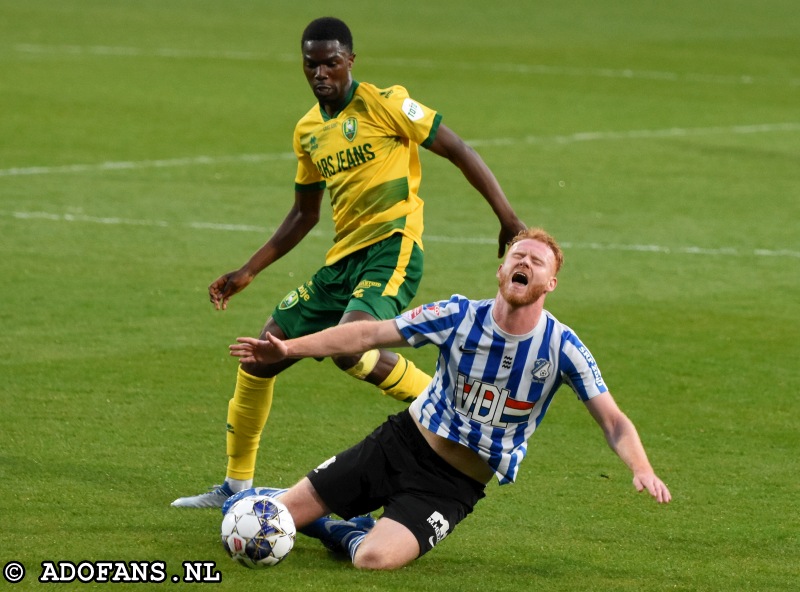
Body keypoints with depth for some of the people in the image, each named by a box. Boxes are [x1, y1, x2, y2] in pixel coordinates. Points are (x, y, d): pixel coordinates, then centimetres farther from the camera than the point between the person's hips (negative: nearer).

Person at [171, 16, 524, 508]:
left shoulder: (384, 104, -7)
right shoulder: (308, 130, 15)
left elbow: (458, 151, -6)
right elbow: (304, 215, 27)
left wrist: (509, 219, -13)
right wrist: (247, 273, 23)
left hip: (391, 250, -8)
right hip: (342, 260, 8)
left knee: (349, 347, -34)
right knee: (259, 357, 5)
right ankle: (238, 485, 20)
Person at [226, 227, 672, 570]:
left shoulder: (561, 347, -13)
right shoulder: (459, 316, -9)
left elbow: (613, 421, -13)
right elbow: (369, 335, -5)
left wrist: (642, 469, -33)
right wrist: (290, 348, -14)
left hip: (452, 486, -2)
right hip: (402, 444, 2)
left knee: (375, 559, -29)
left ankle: (356, 538, 7)